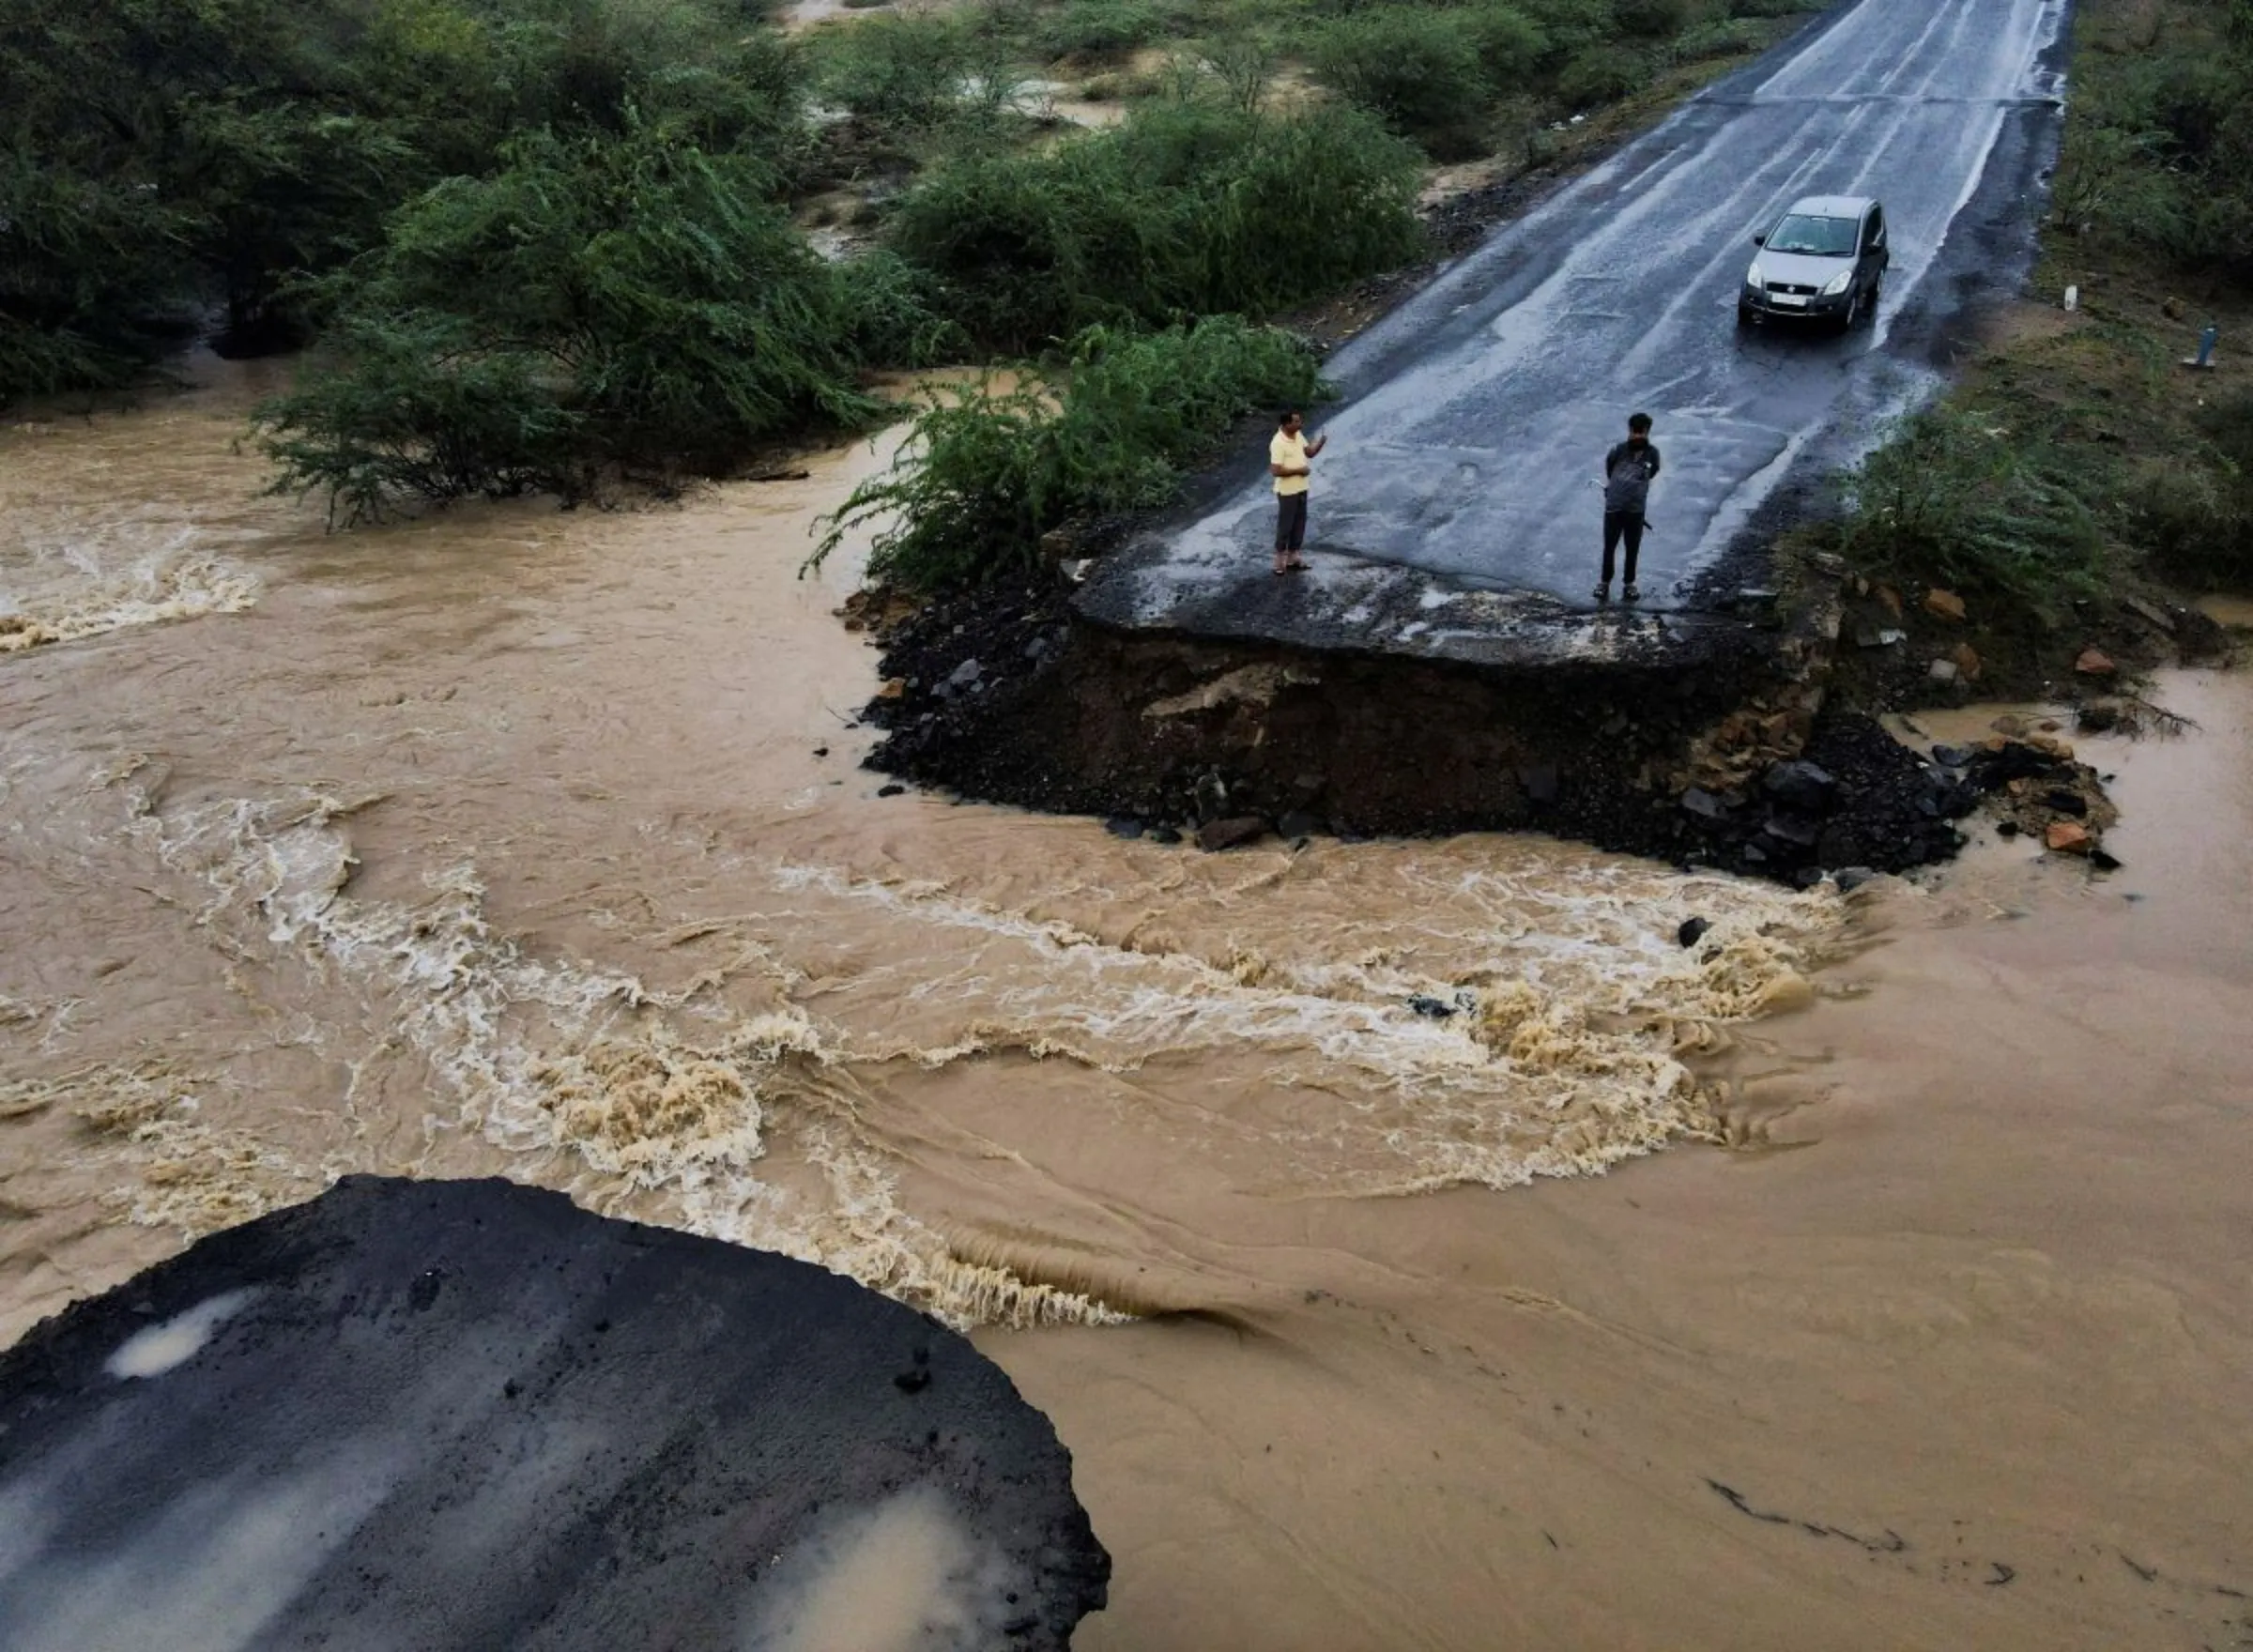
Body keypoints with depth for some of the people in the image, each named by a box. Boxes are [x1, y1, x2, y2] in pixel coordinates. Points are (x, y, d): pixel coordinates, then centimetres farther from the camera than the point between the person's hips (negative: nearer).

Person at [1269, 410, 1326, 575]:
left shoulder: (1298, 435, 3)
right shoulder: (1278, 443, -24)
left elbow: (1309, 452, 13)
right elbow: (1276, 471, -26)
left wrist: (1320, 443, -8)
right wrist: (1298, 470, -21)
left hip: (1301, 488, 8)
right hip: (1287, 491, -8)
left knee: (1299, 524, 15)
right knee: (1285, 525, 1)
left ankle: (1292, 558, 27)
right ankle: (1280, 562, 12)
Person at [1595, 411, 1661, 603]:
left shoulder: (1652, 452, -8)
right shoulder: (1620, 450, -11)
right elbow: (1608, 463, 8)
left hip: (1636, 510, 1)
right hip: (1613, 507, -1)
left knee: (1633, 549, 12)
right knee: (1609, 547, 10)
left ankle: (1629, 584, 26)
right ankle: (1604, 583, 24)